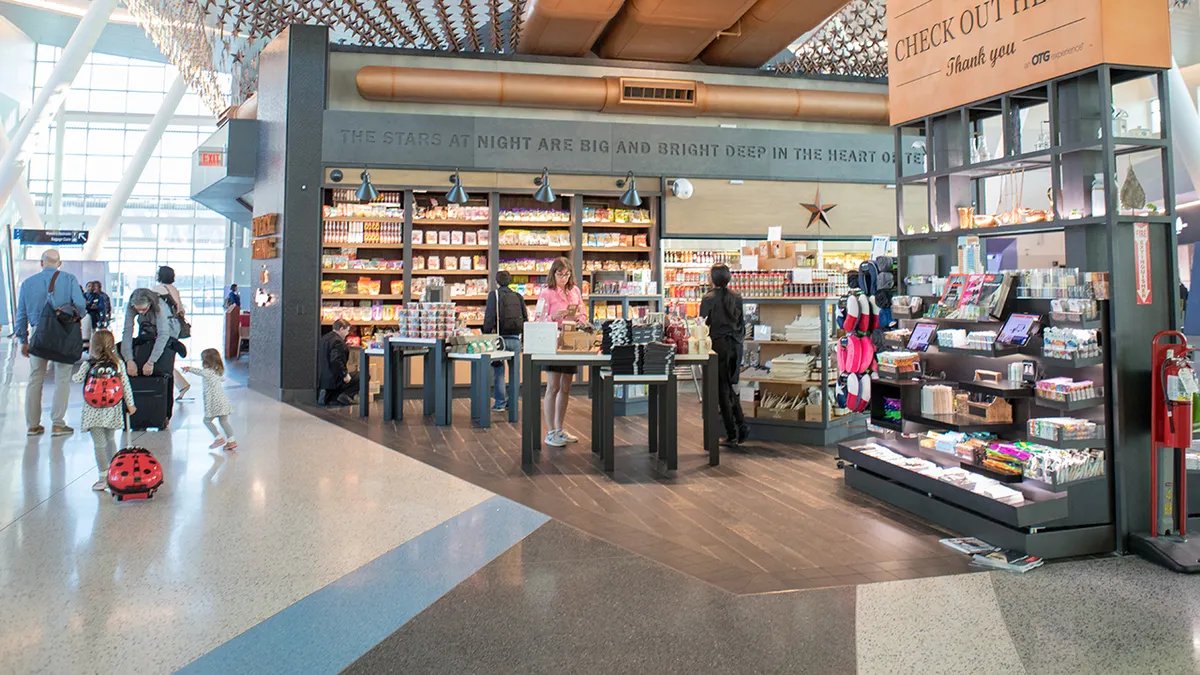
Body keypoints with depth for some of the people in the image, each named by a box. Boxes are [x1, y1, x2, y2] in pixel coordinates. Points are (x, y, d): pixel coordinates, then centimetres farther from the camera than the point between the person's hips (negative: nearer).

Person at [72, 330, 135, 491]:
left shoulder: (88, 364, -7)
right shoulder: (118, 363, 0)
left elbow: (77, 379, 3)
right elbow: (125, 385, 1)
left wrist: (74, 375, 27)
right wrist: (130, 404, 7)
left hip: (94, 411, -3)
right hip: (113, 409, 3)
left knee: (99, 444, -1)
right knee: (111, 440, 19)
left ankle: (103, 477, -1)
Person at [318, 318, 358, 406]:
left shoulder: (324, 338, 11)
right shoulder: (338, 341, -19)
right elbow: (336, 361, -30)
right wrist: (345, 375, -22)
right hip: (333, 379, -9)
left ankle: (327, 395, 8)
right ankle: (345, 395, -11)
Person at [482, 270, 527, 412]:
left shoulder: (495, 295, -4)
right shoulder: (518, 296, 9)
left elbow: (489, 317, -11)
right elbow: (525, 318, 9)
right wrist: (522, 335, 16)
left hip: (501, 338, -4)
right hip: (516, 339, 4)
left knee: (499, 371, 5)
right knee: (514, 370, 12)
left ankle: (500, 402, 6)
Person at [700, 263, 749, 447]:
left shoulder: (709, 298, -9)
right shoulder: (737, 297, 6)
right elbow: (742, 323, 11)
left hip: (719, 344, -5)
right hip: (736, 345, 5)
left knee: (723, 390, 2)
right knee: (732, 387, 18)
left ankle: (732, 435, 3)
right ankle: (741, 424, 3)